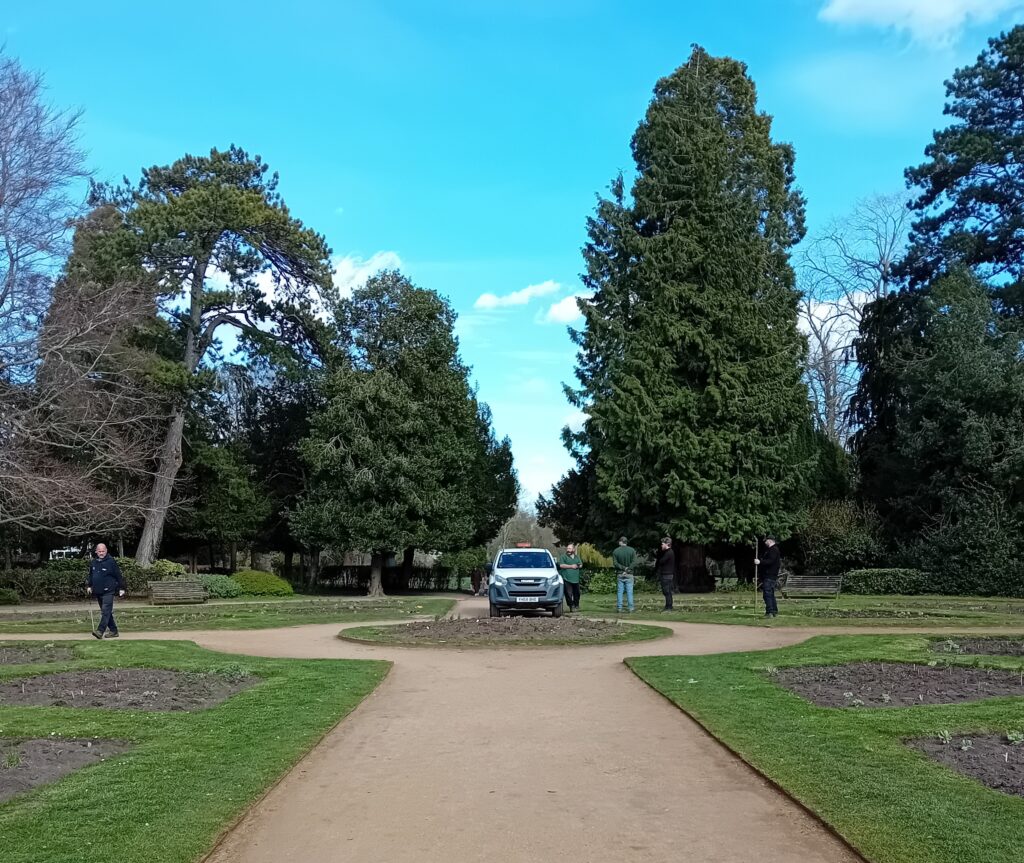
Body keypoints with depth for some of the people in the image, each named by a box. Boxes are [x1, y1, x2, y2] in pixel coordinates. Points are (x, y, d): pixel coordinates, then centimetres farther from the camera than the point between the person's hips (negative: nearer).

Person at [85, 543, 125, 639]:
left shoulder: (111, 562, -6)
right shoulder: (93, 562, 11)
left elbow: (119, 576, -4)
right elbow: (90, 575, 24)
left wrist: (121, 588, -4)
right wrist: (88, 586, 13)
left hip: (108, 591, -7)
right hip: (97, 592, 7)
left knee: (106, 611, -15)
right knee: (104, 612, 11)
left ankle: (100, 631, -23)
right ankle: (113, 631, 17)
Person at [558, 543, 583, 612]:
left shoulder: (577, 557, 18)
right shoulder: (563, 557, 1)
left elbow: (581, 565, 20)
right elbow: (561, 565, -12)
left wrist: (578, 566, -4)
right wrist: (571, 566, -14)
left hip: (576, 579, 5)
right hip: (567, 579, -5)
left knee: (577, 593, 9)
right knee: (569, 594, -9)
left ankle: (576, 606, 26)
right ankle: (571, 606, -2)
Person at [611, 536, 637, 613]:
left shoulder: (615, 551, -2)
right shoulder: (632, 550, -3)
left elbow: (615, 563, -8)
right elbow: (634, 562, -10)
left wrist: (624, 568, -8)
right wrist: (627, 569, -10)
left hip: (619, 574, 1)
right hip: (629, 575, 0)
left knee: (620, 591, 5)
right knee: (629, 591, 3)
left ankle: (620, 608, 4)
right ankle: (630, 608, 1)